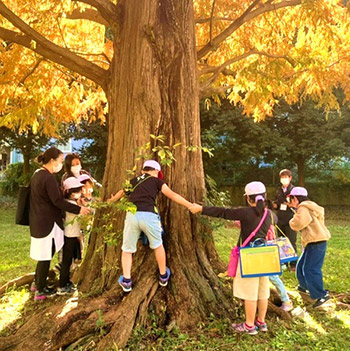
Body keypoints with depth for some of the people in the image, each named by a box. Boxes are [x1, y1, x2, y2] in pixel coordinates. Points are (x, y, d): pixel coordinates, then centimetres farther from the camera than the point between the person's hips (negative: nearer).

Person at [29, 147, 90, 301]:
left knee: (43, 254, 21)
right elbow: (57, 201, -21)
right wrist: (78, 209, -16)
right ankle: (40, 290, 16)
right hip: (47, 223, -9)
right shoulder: (48, 177, -20)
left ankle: (37, 283, 34)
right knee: (46, 255, 3)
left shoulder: (37, 175, 10)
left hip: (38, 221, 9)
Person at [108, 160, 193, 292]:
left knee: (127, 249, 17)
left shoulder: (132, 181, 24)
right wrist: (191, 206, 5)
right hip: (149, 215, -2)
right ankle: (163, 276, 33)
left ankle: (126, 281, 16)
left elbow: (120, 193, 40)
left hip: (131, 215, 2)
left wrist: (110, 200, 60)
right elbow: (172, 195, 5)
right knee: (157, 245, 20)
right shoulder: (156, 181, 14)